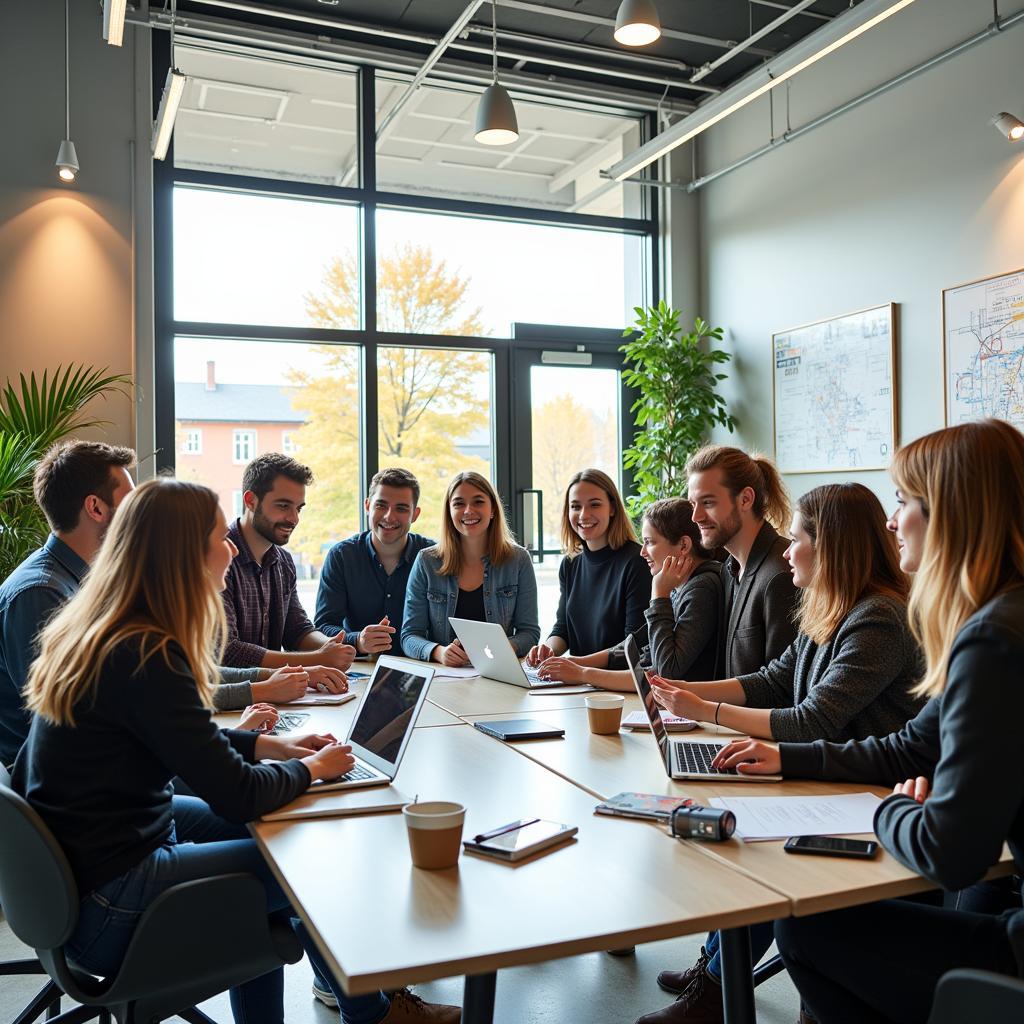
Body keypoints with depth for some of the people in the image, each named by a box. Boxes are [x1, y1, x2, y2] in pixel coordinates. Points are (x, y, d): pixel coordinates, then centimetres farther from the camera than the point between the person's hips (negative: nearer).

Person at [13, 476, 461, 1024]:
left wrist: (268, 745, 6)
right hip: (103, 903, -9)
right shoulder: (144, 658, -28)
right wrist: (311, 768, -5)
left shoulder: (89, 629, 1)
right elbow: (236, 793, -24)